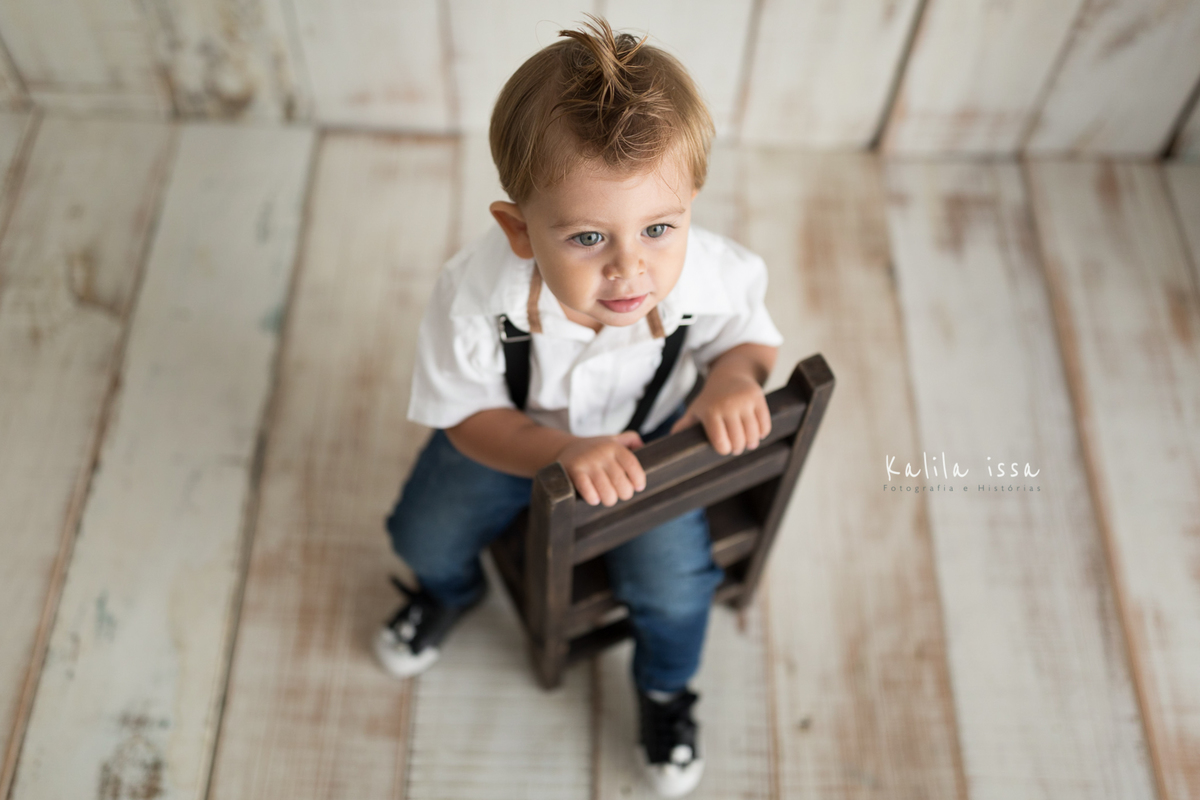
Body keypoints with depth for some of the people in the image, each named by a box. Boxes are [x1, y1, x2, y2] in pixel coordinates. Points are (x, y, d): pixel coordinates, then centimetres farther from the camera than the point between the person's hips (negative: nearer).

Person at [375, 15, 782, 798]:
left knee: (673, 584, -8)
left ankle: (665, 687, 30)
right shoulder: (477, 293, -39)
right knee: (426, 533, 5)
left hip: (649, 431, 0)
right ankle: (452, 590, 48)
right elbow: (468, 415, -22)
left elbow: (752, 335, -11)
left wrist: (736, 375, -35)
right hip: (515, 431, 1)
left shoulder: (715, 278, -36)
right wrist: (564, 452, -39)